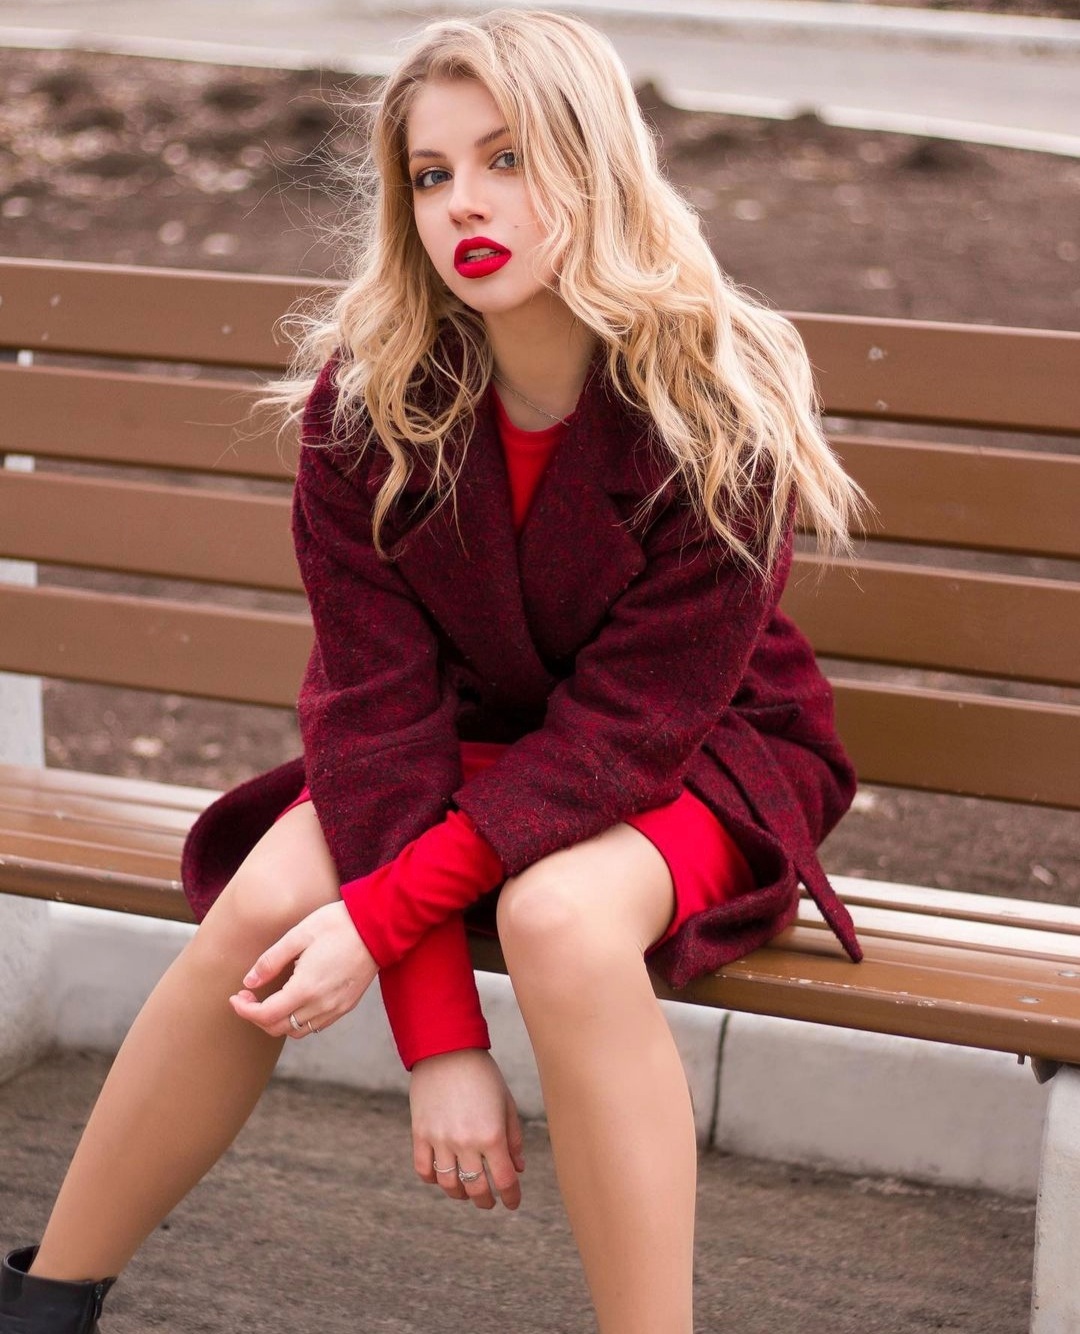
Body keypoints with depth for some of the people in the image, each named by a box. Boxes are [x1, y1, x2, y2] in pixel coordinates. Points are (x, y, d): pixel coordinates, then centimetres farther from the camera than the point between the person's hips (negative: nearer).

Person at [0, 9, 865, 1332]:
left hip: (688, 763, -3)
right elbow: (381, 700, -17)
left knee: (561, 917, -36)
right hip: (458, 740, 3)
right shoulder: (366, 398, -14)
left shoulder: (716, 408, -23)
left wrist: (381, 917, -31)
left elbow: (629, 723, -23)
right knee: (263, 905, -24)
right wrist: (439, 1037, -24)